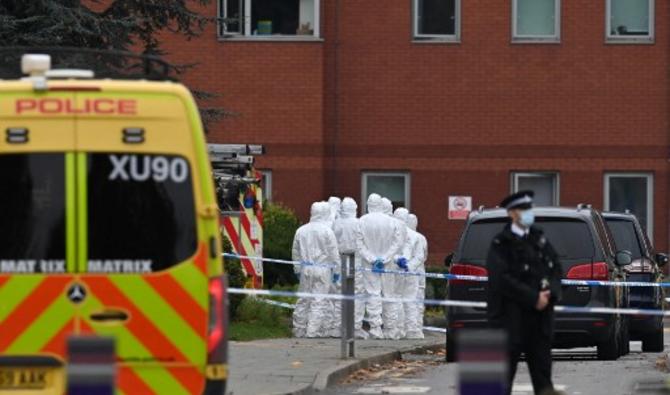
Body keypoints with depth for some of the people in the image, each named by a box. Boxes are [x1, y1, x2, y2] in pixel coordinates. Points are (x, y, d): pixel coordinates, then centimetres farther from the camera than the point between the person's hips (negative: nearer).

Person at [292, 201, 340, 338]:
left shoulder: (301, 231, 6)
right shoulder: (327, 231, -7)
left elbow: (296, 252, 12)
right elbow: (333, 253, -6)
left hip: (306, 269, 4)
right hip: (322, 269, -4)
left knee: (303, 300, 11)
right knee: (319, 301, -2)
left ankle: (299, 329, 14)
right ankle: (313, 330, -6)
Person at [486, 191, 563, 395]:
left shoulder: (539, 238, 13)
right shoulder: (501, 244, -7)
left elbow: (556, 267, 12)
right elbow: (503, 280, -16)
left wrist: (550, 294, -7)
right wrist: (533, 299, -19)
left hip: (541, 315, 6)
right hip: (512, 317, -6)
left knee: (542, 369, 10)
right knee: (505, 369, -2)